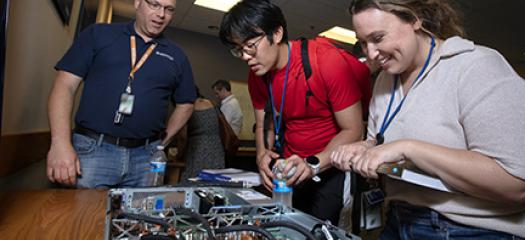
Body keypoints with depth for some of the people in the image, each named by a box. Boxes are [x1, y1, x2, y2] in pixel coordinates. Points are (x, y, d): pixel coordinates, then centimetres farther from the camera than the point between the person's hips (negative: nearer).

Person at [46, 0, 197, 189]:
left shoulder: (177, 56, 12)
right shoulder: (99, 34, 6)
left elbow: (185, 104, 19)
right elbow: (65, 85, 0)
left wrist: (162, 141, 8)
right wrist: (61, 143, -11)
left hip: (147, 158, 2)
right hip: (93, 150, -1)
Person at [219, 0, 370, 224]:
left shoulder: (327, 60, -21)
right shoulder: (257, 76, -3)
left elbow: (353, 130, -17)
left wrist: (314, 164, -30)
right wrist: (262, 154, -14)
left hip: (332, 167, -4)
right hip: (292, 169, 5)